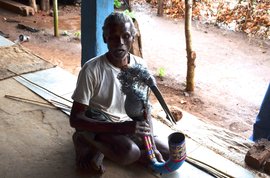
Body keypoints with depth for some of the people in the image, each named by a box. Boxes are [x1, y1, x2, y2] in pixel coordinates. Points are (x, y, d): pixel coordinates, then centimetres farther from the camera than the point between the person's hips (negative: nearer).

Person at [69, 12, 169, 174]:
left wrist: (152, 146, -10)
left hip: (128, 125, 7)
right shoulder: (92, 70, -22)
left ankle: (101, 150, 4)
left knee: (167, 155, -1)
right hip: (98, 125, -6)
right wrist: (119, 127, -32)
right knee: (130, 153, -35)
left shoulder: (140, 65, -6)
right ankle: (88, 144, -4)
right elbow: (75, 119, -22)